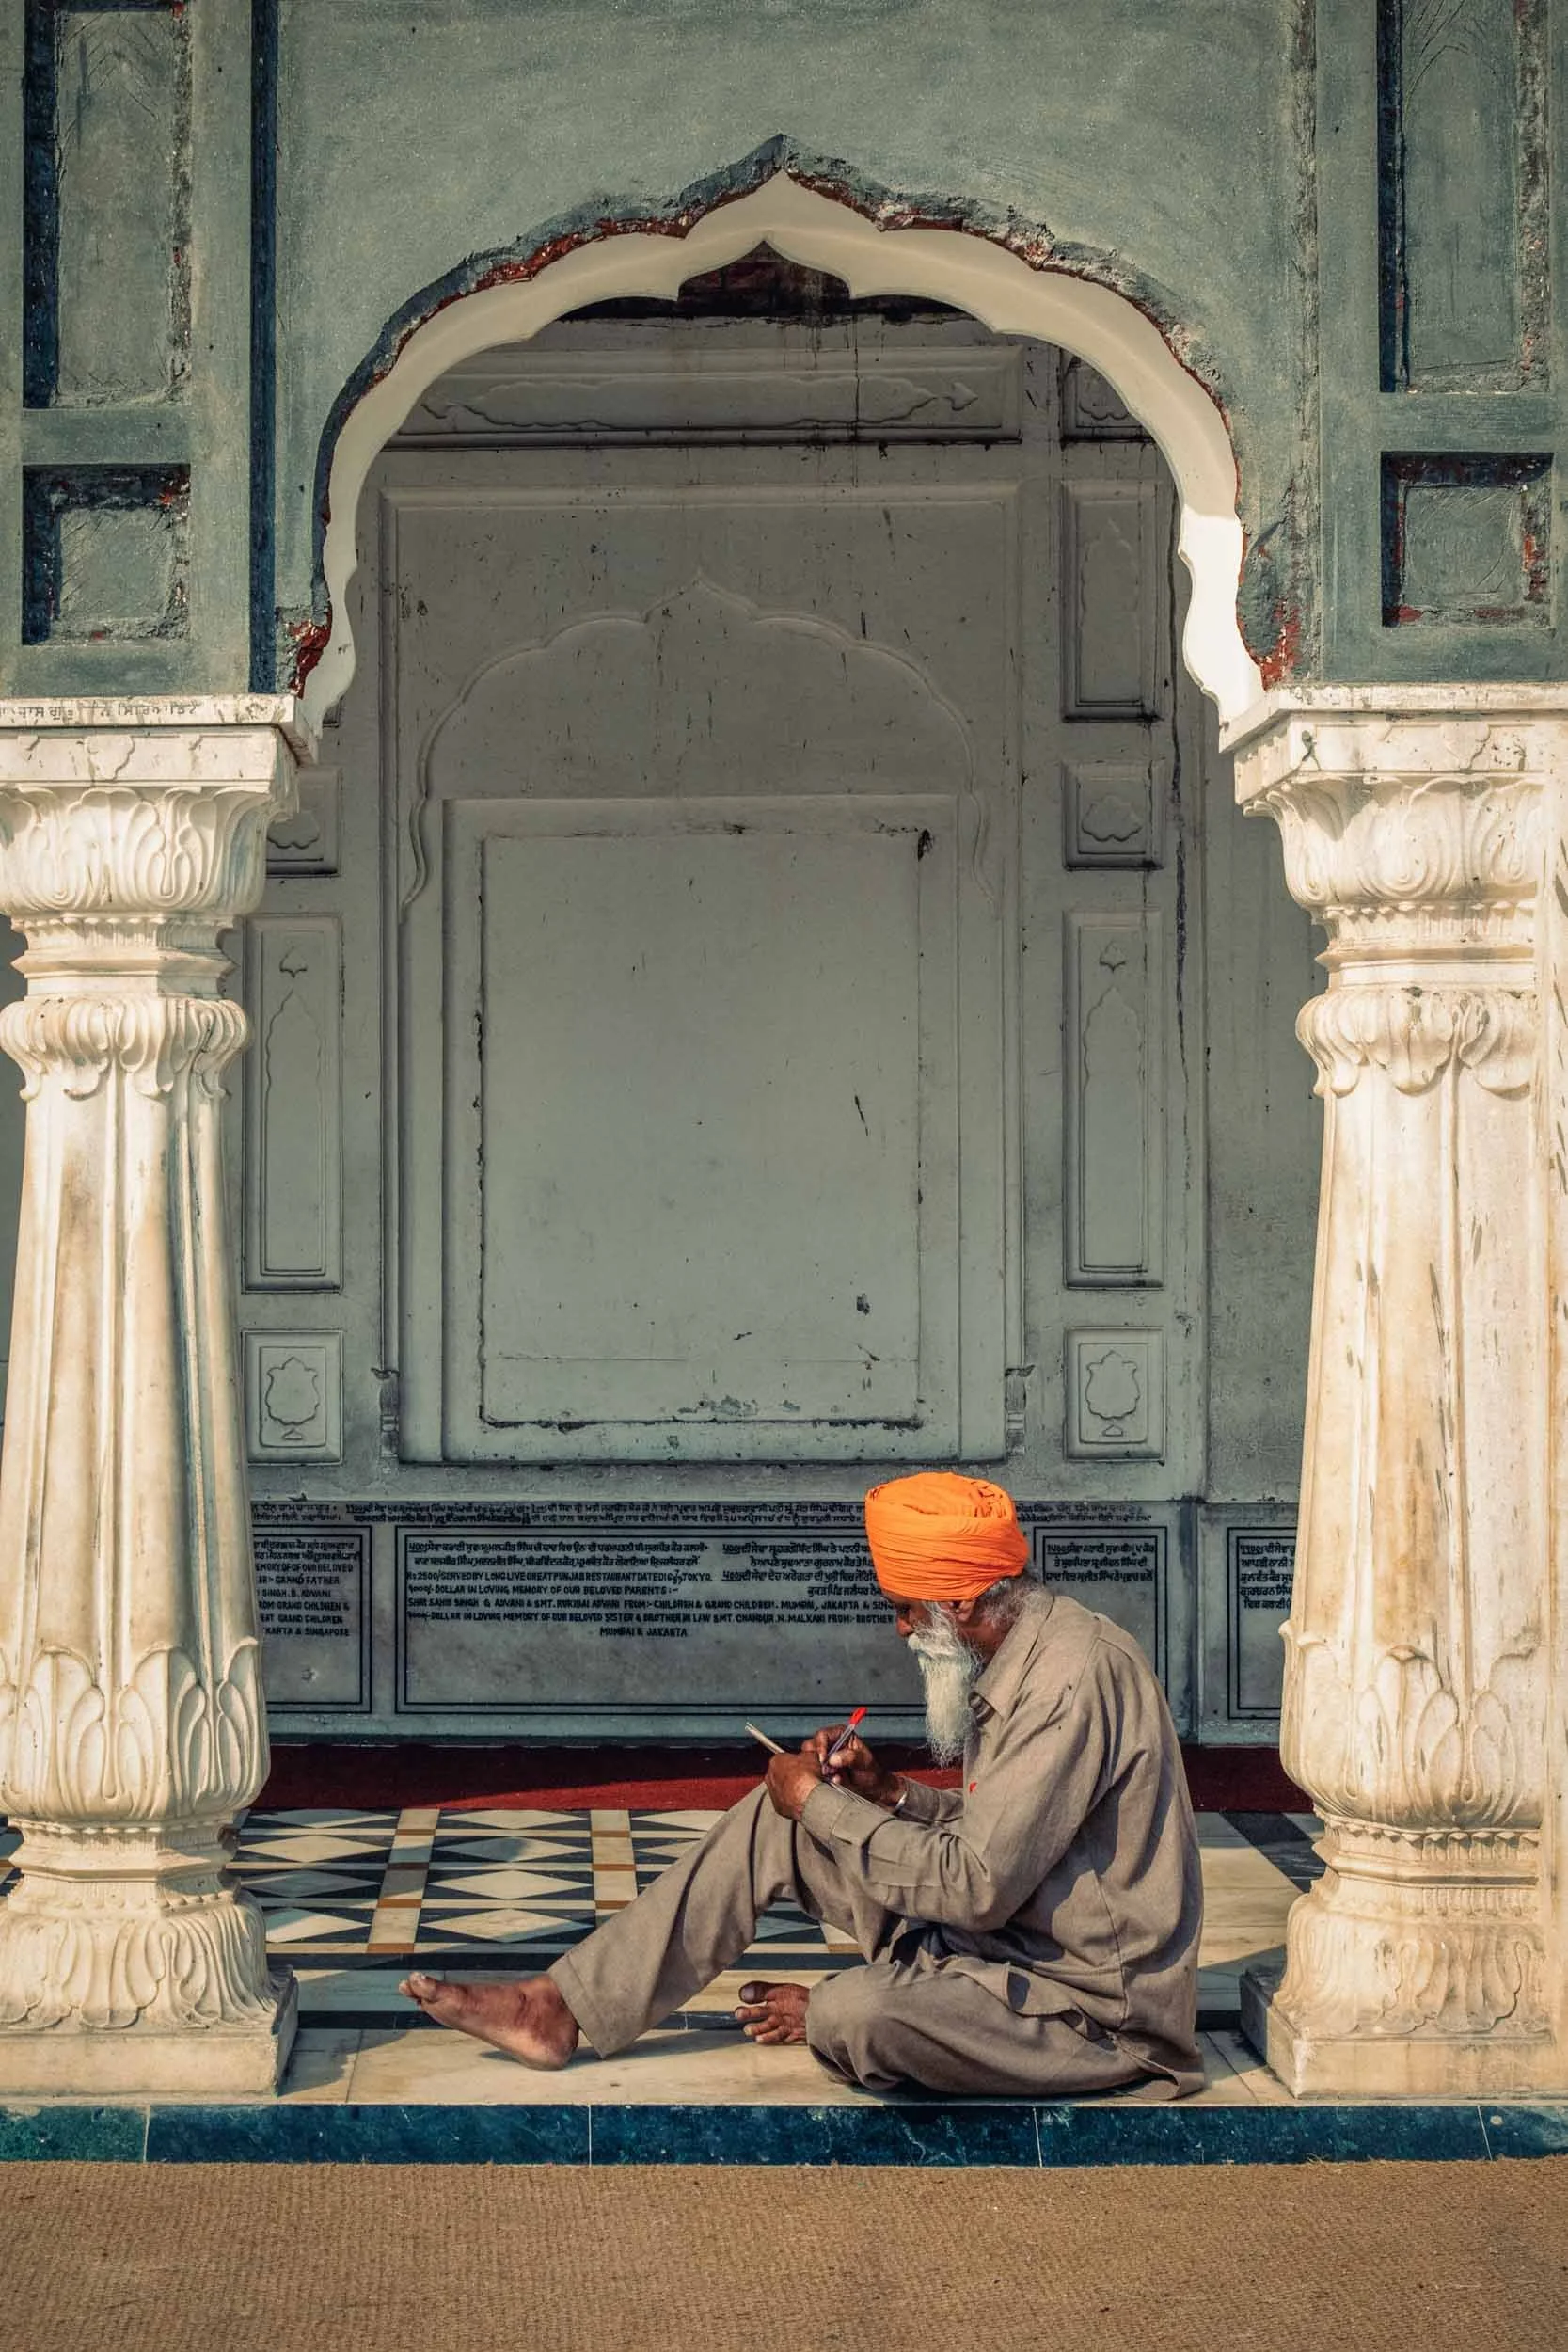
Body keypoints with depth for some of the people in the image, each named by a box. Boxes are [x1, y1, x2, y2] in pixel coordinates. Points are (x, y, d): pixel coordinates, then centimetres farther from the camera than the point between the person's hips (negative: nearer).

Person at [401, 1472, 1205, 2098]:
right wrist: (889, 1795, 1)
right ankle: (563, 2007, 2)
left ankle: (822, 2011, 5)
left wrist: (824, 1806, -15)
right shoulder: (1017, 1657, 7)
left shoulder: (1072, 1681, -25)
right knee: (775, 1818, 3)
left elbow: (977, 1887, -27)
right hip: (1007, 1937, 10)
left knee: (854, 2018, -34)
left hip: (1094, 2007, -10)